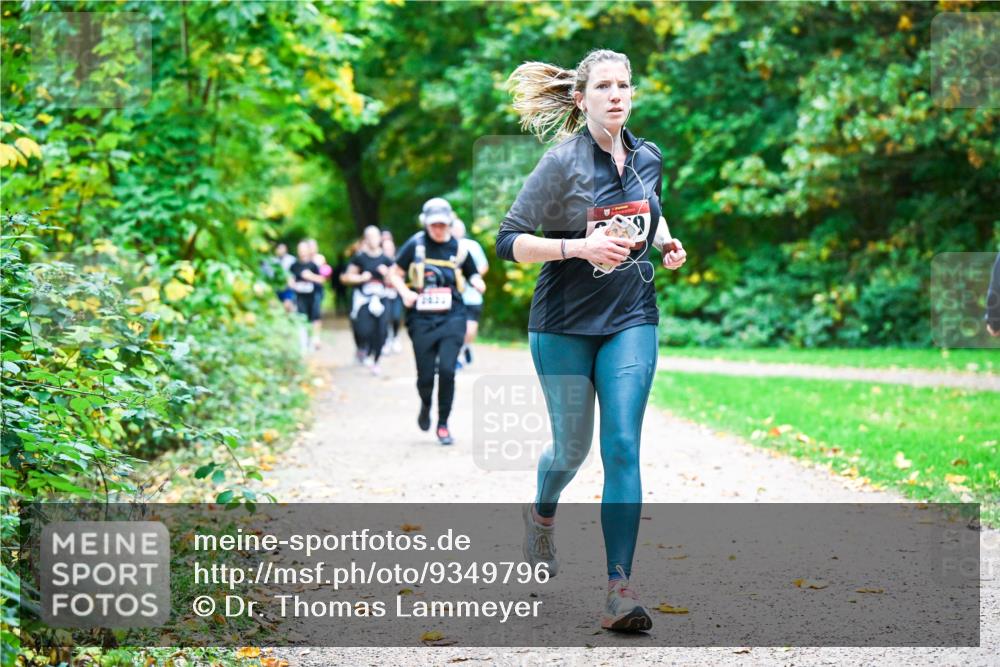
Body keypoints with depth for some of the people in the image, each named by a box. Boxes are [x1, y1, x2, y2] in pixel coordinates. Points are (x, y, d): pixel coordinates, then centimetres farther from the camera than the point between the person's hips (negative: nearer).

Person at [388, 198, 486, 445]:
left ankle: (443, 424, 2)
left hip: (452, 317, 0)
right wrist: (405, 293, -9)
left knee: (447, 369, -14)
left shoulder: (458, 248, 5)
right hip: (422, 319, 0)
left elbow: (473, 275, 15)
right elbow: (395, 274, 9)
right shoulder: (415, 245, 1)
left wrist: (477, 282, -9)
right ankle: (426, 405, 38)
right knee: (425, 375, 2)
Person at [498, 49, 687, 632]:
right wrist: (578, 246, -25)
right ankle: (542, 513, 46)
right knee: (572, 448, 9)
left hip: (631, 321, 3)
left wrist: (668, 242, 5)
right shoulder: (563, 163, -12)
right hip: (565, 325, -3)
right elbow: (509, 241, -13)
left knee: (622, 446, -10)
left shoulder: (649, 157, 4)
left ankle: (620, 590, -13)